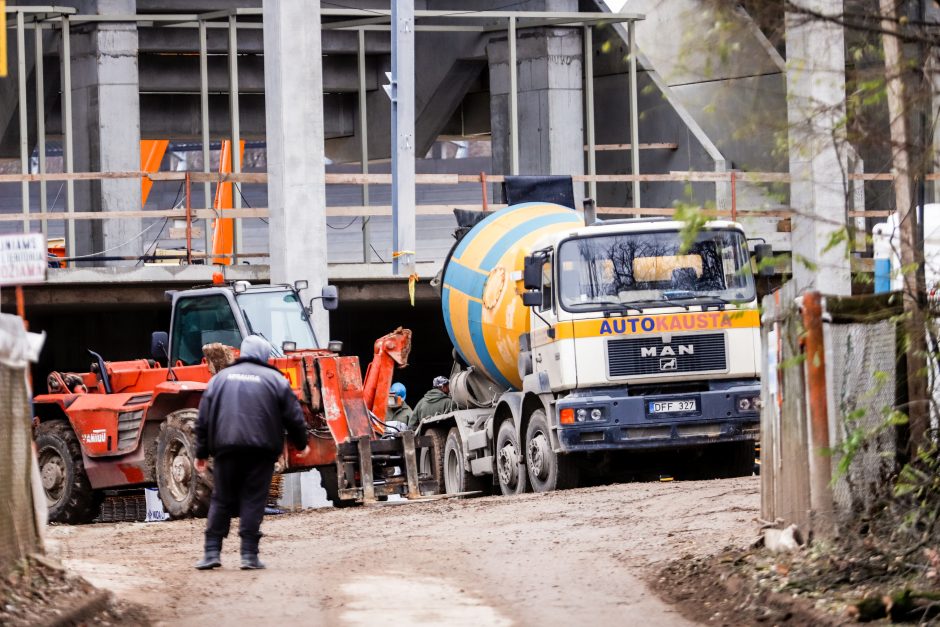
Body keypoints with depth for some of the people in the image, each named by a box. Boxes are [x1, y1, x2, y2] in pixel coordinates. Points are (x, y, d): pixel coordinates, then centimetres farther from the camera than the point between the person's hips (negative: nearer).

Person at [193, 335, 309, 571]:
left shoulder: (220, 378, 14)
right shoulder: (274, 379, 5)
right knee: (253, 502, 1)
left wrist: (201, 453, 18)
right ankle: (249, 554, -4)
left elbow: (203, 419, 12)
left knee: (221, 501, 10)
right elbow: (294, 416, 5)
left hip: (226, 449, 2)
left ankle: (212, 552, 4)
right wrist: (301, 444, 20)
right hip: (261, 450, -2)